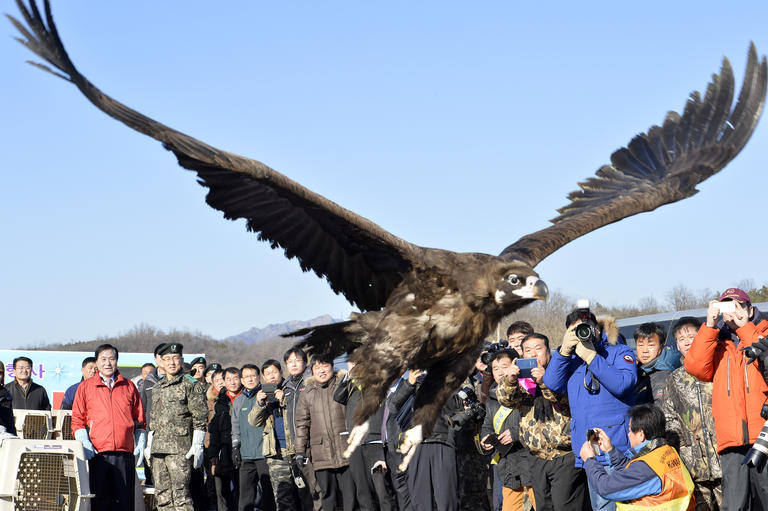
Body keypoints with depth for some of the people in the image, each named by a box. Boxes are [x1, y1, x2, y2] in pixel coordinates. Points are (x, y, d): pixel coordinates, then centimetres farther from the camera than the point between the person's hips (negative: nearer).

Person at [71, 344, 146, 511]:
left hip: (125, 454, 1)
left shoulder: (129, 386, 14)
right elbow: (77, 419, 7)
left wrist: (141, 444, 5)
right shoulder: (85, 387, 10)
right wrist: (84, 443, -7)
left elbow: (139, 419, 16)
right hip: (97, 453, -1)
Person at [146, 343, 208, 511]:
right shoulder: (157, 388, 19)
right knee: (161, 496, 7)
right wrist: (149, 445, 20)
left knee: (180, 495, -12)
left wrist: (197, 446, -12)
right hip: (158, 450, 7)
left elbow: (200, 418, -5)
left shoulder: (191, 385, -1)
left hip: (181, 449, -7)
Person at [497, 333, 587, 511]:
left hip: (565, 457, -5)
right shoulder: (521, 378, 10)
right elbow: (506, 400, -8)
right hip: (537, 458, 5)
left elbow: (569, 399, -17)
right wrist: (509, 381, -29)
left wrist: (545, 382, -33)